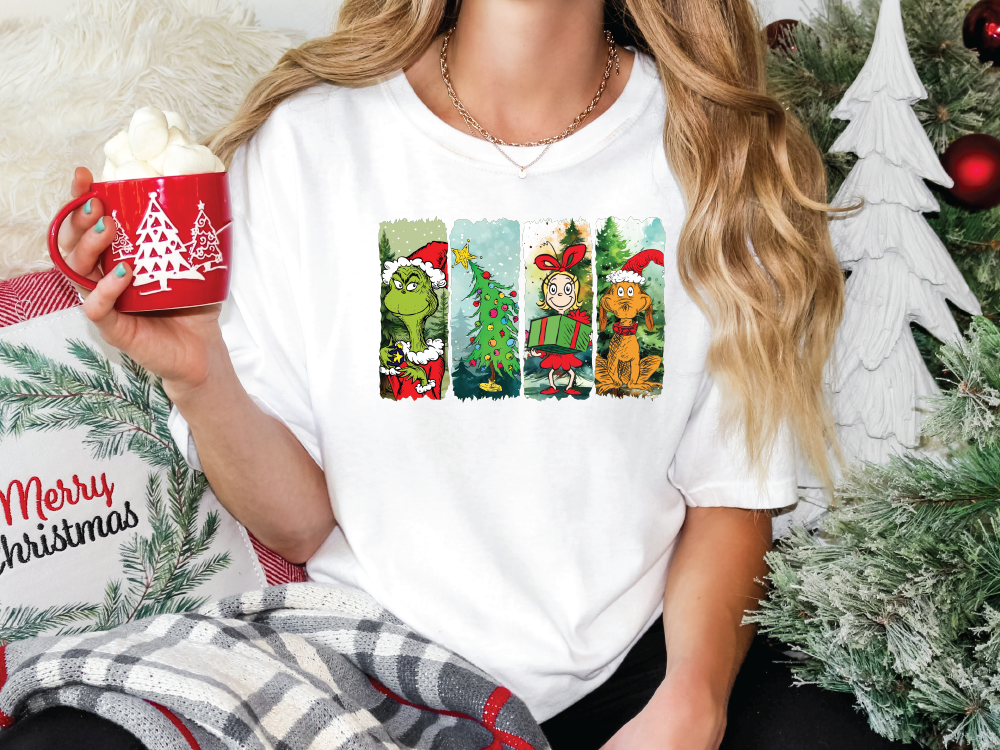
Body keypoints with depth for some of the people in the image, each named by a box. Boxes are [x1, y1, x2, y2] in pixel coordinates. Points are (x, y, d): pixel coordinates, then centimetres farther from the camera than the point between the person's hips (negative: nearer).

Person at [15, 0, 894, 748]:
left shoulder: (723, 151, -4)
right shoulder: (307, 141, -7)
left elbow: (732, 487, 1)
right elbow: (299, 524, -5)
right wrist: (198, 377, -23)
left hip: (640, 663, 1)